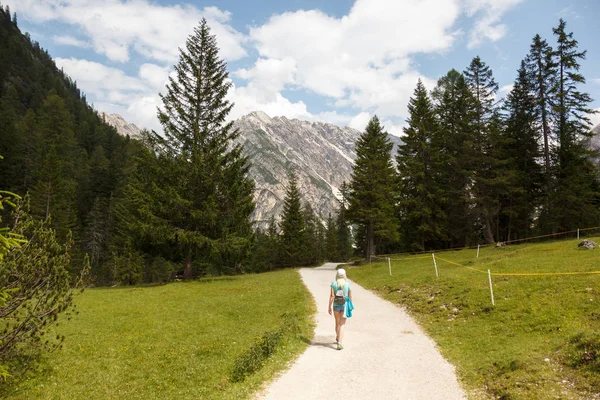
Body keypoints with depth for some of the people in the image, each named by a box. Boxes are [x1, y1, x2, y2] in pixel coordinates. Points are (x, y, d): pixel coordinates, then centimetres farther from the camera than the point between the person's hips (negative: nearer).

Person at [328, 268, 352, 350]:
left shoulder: (334, 283, -7)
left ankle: (338, 338, 42)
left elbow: (332, 296, -12)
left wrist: (329, 306, -5)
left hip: (336, 305, 1)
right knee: (342, 325, -2)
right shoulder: (347, 284, -4)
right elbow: (350, 296, 2)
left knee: (337, 323, 22)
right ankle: (339, 343, -16)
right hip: (344, 305, -1)